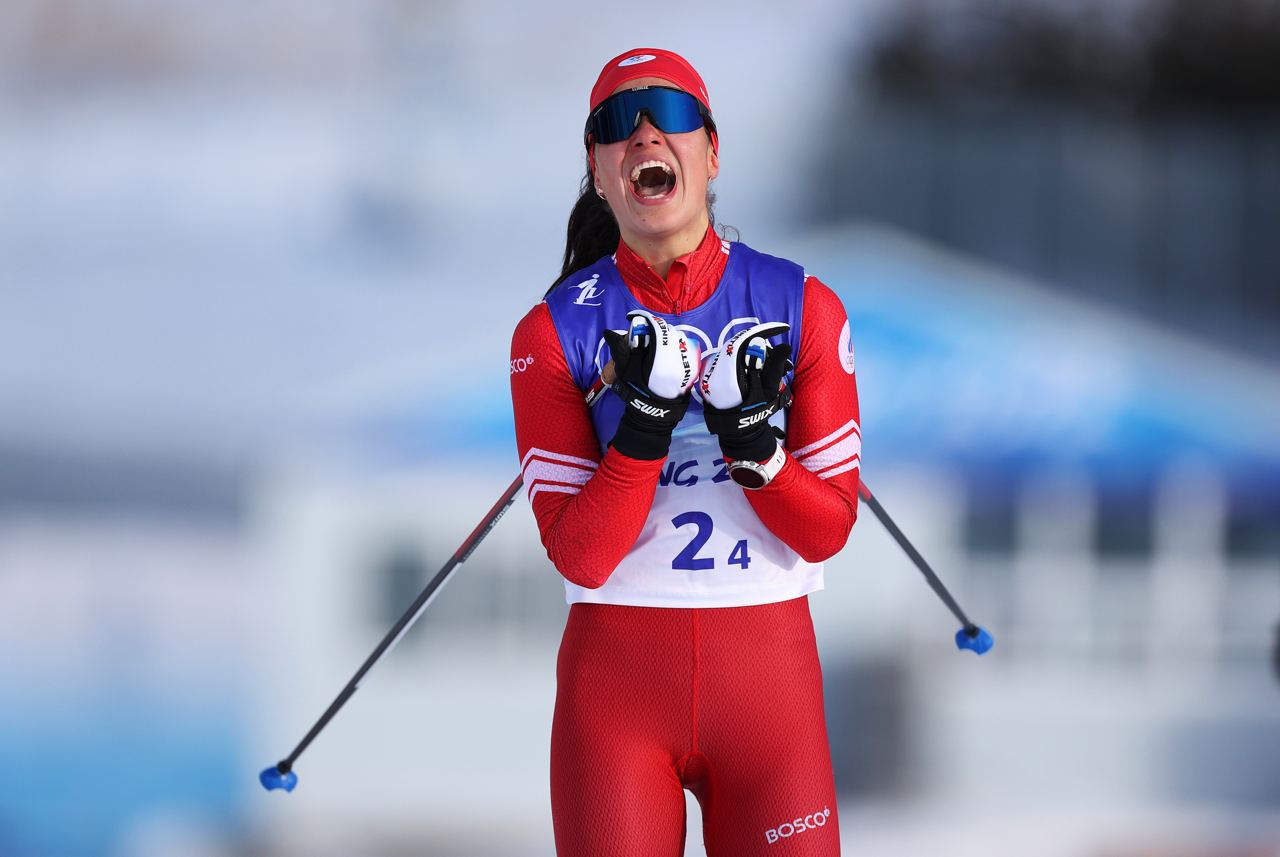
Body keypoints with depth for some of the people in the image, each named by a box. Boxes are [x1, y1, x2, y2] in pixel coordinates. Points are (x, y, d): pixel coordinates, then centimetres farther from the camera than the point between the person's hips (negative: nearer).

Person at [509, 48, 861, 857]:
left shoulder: (802, 307, 0)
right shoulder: (557, 331, -2)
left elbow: (826, 532, -3)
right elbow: (578, 556, -9)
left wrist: (753, 442, -20)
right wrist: (644, 424, -21)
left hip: (770, 672, 1)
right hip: (617, 677, -1)